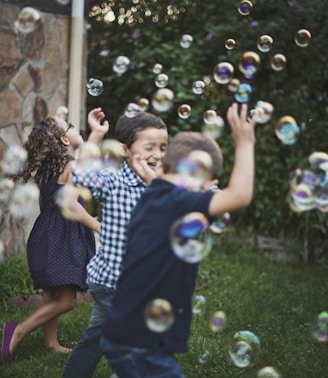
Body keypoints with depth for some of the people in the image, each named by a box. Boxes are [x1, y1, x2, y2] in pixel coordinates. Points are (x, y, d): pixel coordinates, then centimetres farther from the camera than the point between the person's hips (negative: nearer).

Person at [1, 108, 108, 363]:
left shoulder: (54, 163, 13)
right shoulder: (72, 166, -14)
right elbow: (70, 204, -24)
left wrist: (97, 132, 31)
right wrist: (98, 226, -19)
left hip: (51, 236, 10)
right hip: (60, 238, -10)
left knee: (53, 296, 16)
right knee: (66, 300, -9)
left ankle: (51, 342, 24)